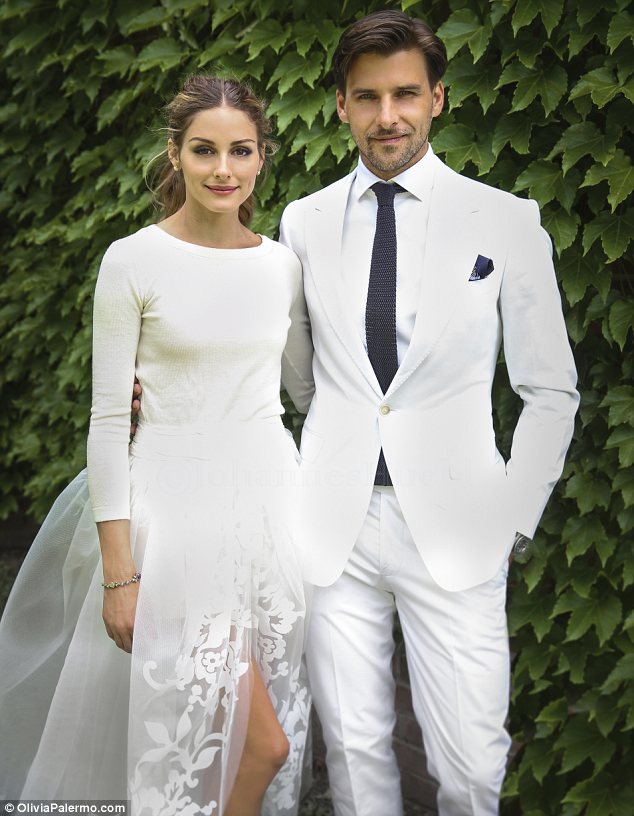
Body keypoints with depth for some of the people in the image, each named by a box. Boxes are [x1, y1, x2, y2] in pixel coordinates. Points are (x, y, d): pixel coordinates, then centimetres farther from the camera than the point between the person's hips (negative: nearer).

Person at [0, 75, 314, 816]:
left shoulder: (282, 264, 5)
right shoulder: (133, 263, -7)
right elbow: (109, 420, -8)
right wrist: (118, 573, -11)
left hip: (268, 500, 5)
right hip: (178, 510, -4)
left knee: (273, 737, 10)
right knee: (263, 742, -6)